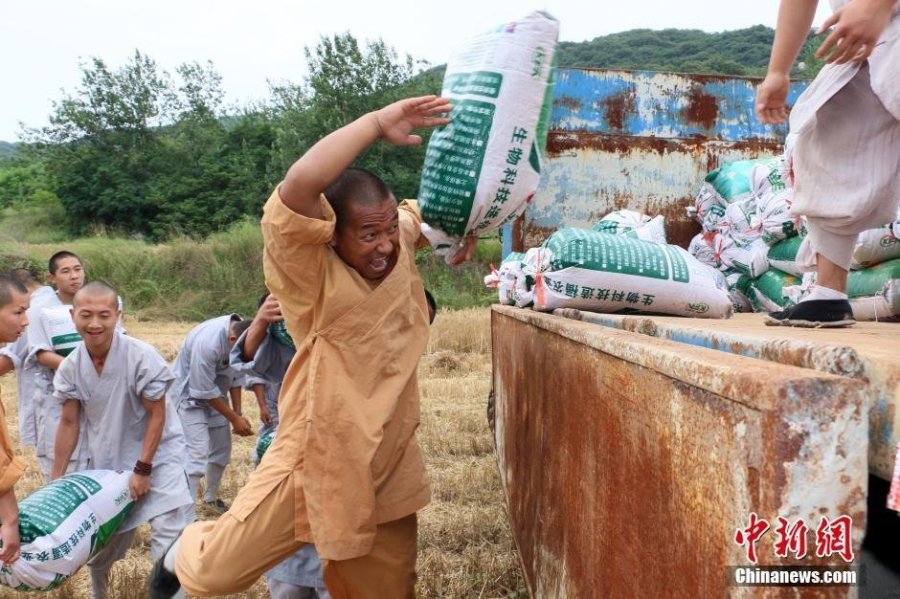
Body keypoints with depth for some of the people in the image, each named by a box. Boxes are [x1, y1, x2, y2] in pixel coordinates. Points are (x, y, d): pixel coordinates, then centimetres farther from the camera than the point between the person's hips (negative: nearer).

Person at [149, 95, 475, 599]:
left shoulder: (400, 240, 0)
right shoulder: (310, 271, -19)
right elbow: (299, 184, -38)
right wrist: (378, 123, -30)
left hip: (388, 471, 6)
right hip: (315, 463, -5)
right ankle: (187, 555, 41)